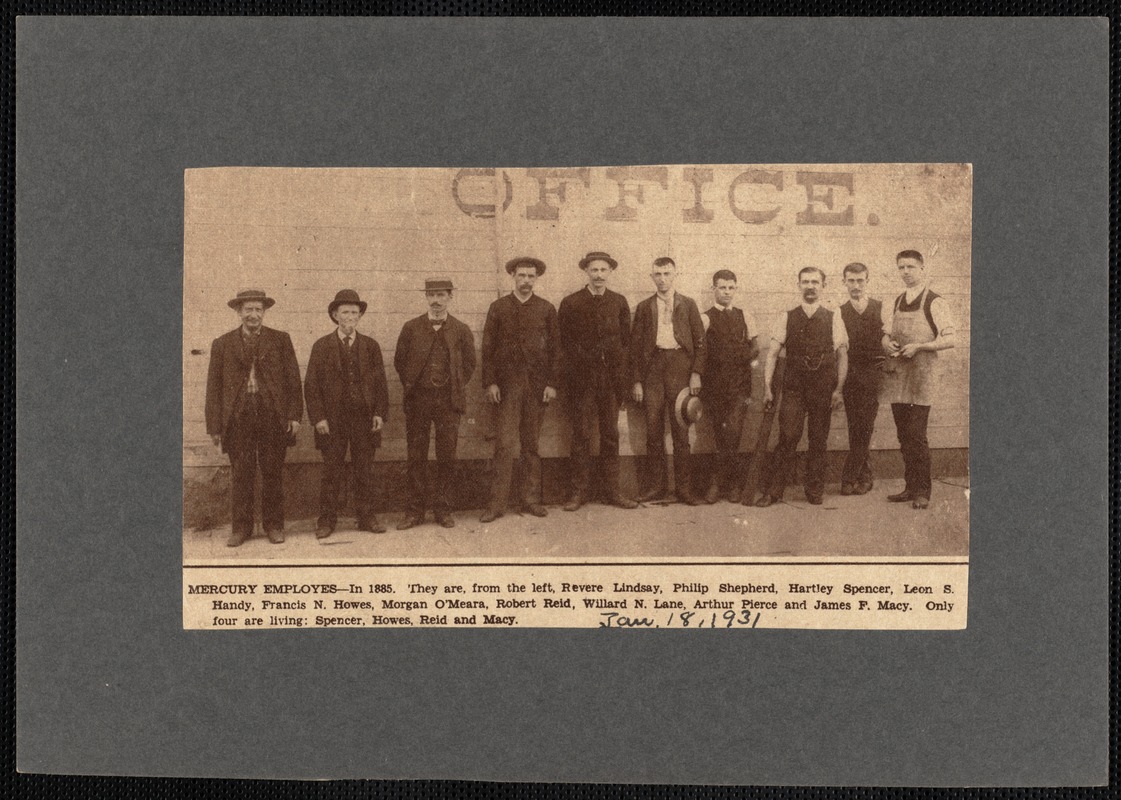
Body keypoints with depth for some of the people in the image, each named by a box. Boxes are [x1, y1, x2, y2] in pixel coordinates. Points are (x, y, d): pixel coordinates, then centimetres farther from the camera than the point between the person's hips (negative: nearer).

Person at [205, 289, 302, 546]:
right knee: (240, 474, 4)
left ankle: (274, 524, 16)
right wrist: (214, 426, 1)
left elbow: (293, 379, 5)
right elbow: (214, 387, 7)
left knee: (273, 474, 5)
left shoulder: (281, 340, 7)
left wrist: (295, 415, -4)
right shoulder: (222, 344, 8)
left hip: (273, 416, 0)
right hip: (238, 418, 0)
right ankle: (241, 526, 14)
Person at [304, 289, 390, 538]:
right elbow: (311, 385, 1)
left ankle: (366, 517, 15)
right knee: (331, 472, 1)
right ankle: (327, 520, 9)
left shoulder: (371, 346, 9)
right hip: (332, 419, -2)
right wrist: (318, 417, -7)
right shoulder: (321, 347, 3)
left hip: (364, 417, 2)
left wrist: (380, 413, -1)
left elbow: (380, 382, 9)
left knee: (365, 471, 7)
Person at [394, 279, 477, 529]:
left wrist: (455, 388, 7)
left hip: (448, 400, 0)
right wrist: (410, 385, 7)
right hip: (418, 398, 0)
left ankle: (443, 509, 13)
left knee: (447, 457, 3)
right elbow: (399, 361, 12)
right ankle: (415, 510, 9)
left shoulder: (461, 331, 5)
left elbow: (469, 364, 12)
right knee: (415, 457, 2)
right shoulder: (411, 328, 5)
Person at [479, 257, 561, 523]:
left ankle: (531, 498, 14)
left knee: (532, 443, 6)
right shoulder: (498, 307, 6)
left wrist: (552, 383, -1)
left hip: (537, 383, 1)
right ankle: (497, 503, -4)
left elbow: (555, 348, 8)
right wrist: (490, 382, -4)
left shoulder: (547, 309, 9)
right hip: (507, 383, -1)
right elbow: (488, 347, 4)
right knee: (505, 444, -7)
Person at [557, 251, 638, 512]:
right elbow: (564, 343, 2)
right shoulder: (570, 304, 1)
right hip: (581, 378, -2)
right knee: (581, 436, -1)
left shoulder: (619, 302, 9)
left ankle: (613, 490, 12)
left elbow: (626, 341, 10)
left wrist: (625, 378, 4)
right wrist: (565, 377, -3)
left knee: (611, 435, 6)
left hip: (612, 376, 2)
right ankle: (580, 490, 7)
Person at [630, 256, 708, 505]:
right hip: (653, 366, 1)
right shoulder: (644, 307, 13)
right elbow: (636, 345, 10)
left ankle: (684, 487, 4)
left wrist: (696, 373, -5)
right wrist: (637, 380, 3)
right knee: (653, 429, 1)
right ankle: (655, 486, 9)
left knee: (681, 430, -1)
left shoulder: (688, 305, 11)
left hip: (680, 365, -1)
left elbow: (700, 341, 7)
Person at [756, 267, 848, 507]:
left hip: (823, 388, 1)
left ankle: (815, 491, 18)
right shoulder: (786, 318, 5)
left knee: (819, 440, 6)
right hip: (794, 387, -1)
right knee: (787, 437, -7)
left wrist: (839, 388, -4)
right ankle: (773, 490, -1)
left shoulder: (833, 319, 4)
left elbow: (842, 355, 3)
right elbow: (772, 353, 4)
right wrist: (767, 386, -2)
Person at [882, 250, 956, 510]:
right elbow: (887, 334, 24)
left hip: (921, 375, -6)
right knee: (903, 436, 8)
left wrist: (918, 346, -16)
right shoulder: (898, 303, 15)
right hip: (897, 375, 6)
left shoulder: (935, 303, -4)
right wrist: (888, 344, 1)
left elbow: (949, 339, -7)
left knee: (916, 436, -9)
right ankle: (910, 486, 16)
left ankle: (922, 491, -1)